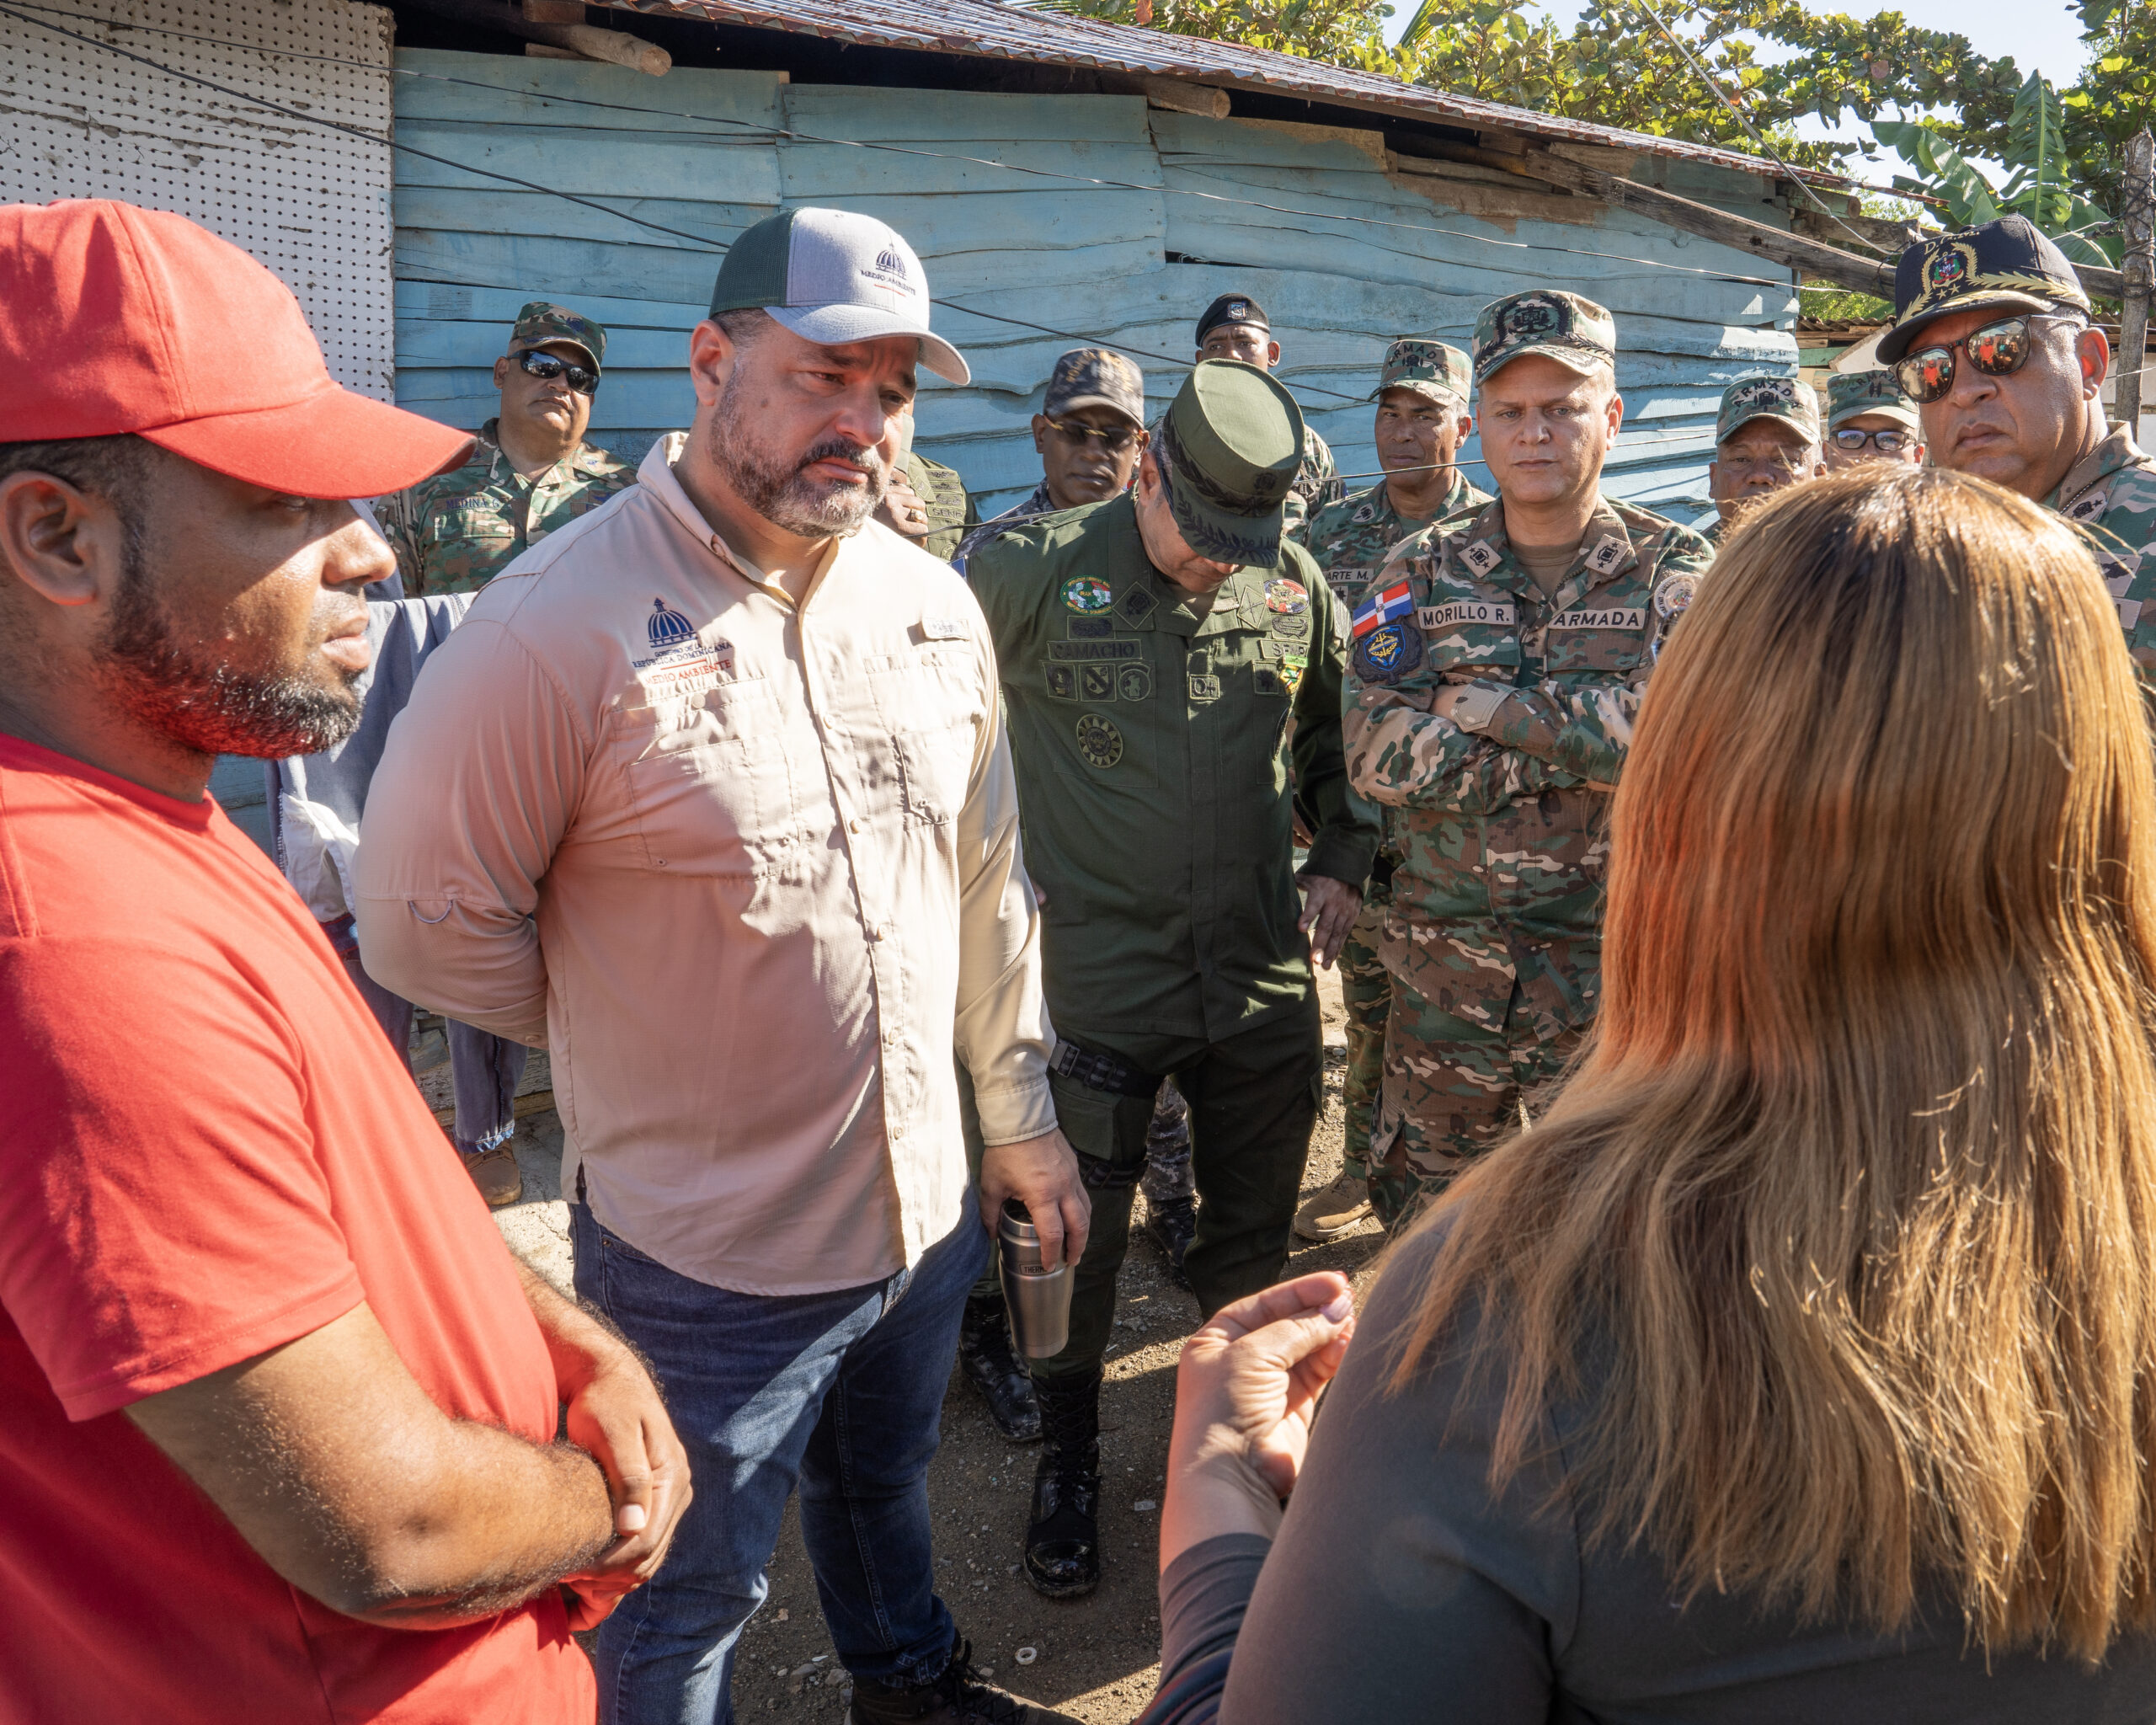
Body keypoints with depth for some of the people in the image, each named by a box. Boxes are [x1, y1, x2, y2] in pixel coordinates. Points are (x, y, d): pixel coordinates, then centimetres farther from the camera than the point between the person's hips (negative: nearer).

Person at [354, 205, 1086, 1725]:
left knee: (885, 1480, 32)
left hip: (928, 1205, 6)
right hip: (705, 1253, -6)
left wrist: (1019, 1114, 11)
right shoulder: (559, 627, -21)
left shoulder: (935, 604, -1)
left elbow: (988, 878, 6)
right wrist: (630, 1035, -3)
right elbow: (429, 925, -15)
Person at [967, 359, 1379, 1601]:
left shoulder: (1295, 582, 2)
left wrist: (1345, 857, 5)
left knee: (1256, 1231, 18)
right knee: (1079, 1233, 7)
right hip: (1099, 972, -3)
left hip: (1264, 971, 4)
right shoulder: (1035, 570, -10)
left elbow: (1338, 733, 17)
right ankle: (1070, 1460, 32)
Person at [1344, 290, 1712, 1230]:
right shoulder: (1423, 571, 4)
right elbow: (1377, 754, -10)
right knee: (1426, 1216, 14)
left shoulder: (1674, 569, 0)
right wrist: (1575, 750, -14)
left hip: (1618, 969, -1)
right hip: (1445, 965, 2)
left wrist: (1483, 704, -16)